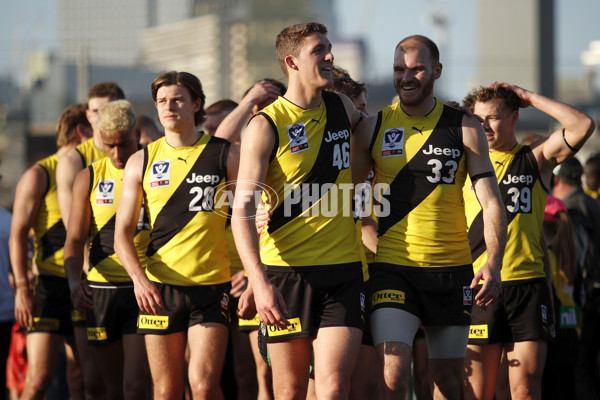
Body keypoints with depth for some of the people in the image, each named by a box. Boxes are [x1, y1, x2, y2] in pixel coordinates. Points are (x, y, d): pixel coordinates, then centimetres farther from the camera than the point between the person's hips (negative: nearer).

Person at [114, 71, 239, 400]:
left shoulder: (225, 156, 3)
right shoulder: (141, 162, 7)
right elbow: (122, 232, 6)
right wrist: (139, 278, -11)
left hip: (212, 286, -2)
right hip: (158, 289, 2)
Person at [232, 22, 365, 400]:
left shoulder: (342, 108, 9)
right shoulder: (266, 126, -6)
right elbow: (242, 211, -12)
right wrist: (259, 281, -24)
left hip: (343, 270, 3)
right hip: (286, 272, -3)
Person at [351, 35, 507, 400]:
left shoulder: (465, 129, 3)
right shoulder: (373, 128, 4)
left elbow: (492, 203, -1)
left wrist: (494, 263, -15)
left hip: (452, 270, 1)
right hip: (393, 269, -1)